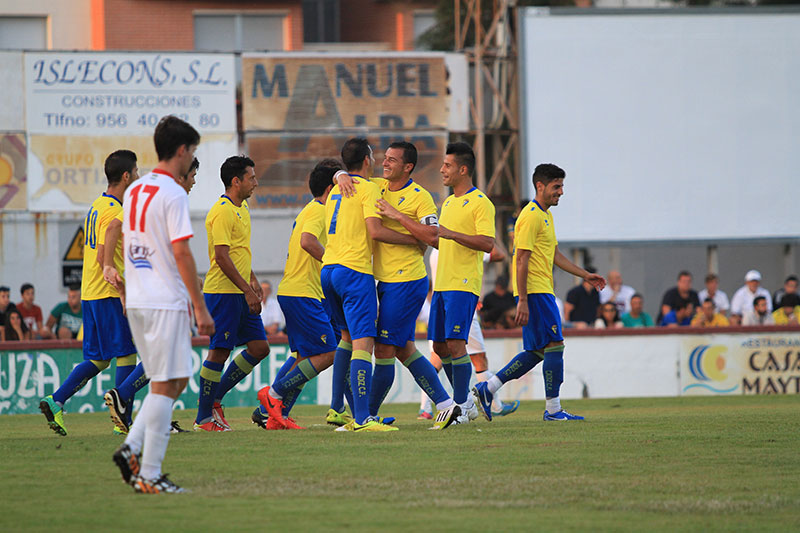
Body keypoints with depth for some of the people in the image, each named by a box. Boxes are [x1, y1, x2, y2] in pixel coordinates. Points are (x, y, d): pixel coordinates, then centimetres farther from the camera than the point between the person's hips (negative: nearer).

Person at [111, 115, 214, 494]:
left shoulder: (134, 192, 13)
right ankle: (150, 475, -5)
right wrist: (201, 308, -13)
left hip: (136, 301, 8)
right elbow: (181, 254, -17)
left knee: (177, 379, 15)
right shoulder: (173, 194, -13)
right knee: (165, 384, -4)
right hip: (166, 302, -8)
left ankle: (132, 447, 2)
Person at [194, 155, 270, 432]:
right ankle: (204, 417, 1)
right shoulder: (222, 212, -15)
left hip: (241, 293, 10)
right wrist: (247, 290, -22)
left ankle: (214, 399, 15)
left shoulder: (241, 208, 16)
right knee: (219, 352, -6)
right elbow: (222, 256, -21)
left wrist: (253, 280, 20)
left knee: (259, 347, 7)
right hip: (223, 292, -10)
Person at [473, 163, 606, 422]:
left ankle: (488, 388, 12)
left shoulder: (545, 215, 18)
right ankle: (553, 409, -5)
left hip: (542, 291, 10)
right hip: (535, 291, -10)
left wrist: (584, 275, 23)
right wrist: (522, 301, -22)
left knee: (537, 352, 10)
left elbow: (554, 254, 27)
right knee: (554, 346, -9)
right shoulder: (531, 216, -14)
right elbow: (521, 260, -18)